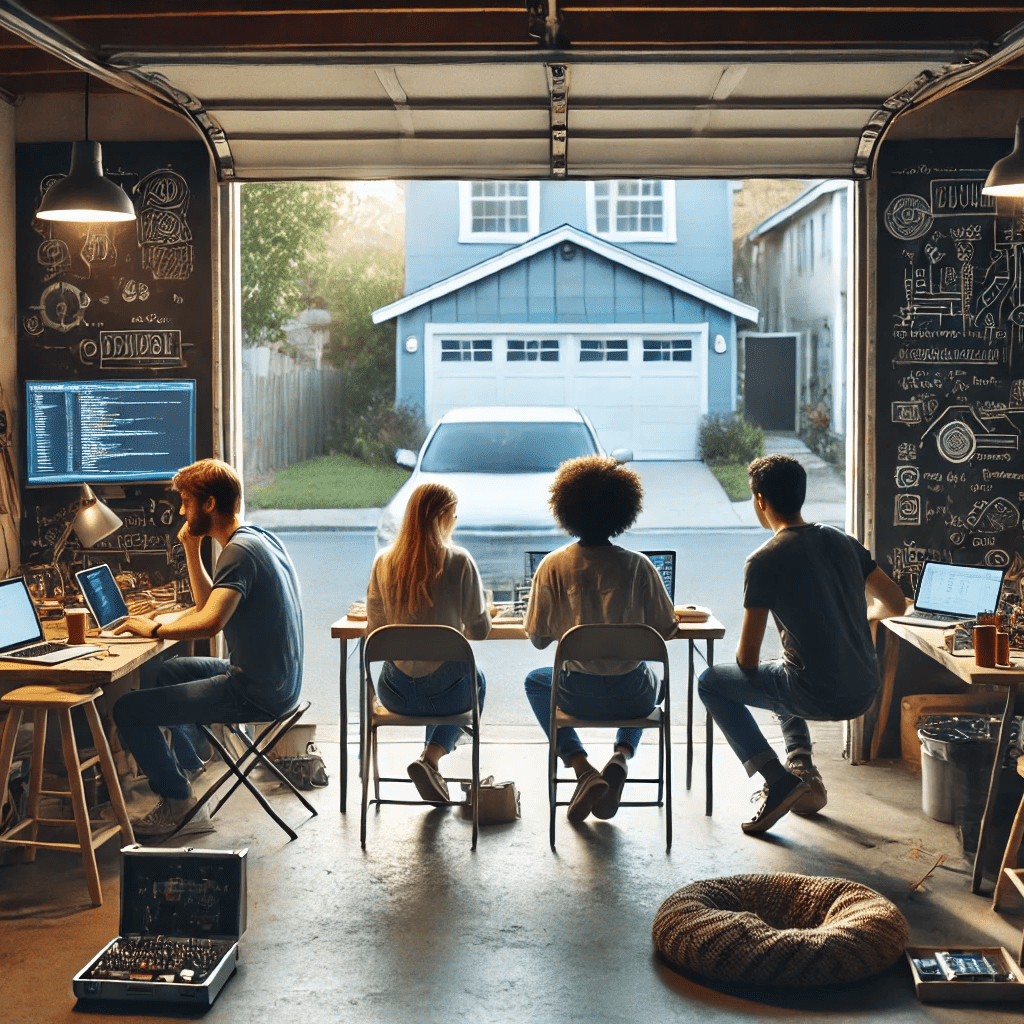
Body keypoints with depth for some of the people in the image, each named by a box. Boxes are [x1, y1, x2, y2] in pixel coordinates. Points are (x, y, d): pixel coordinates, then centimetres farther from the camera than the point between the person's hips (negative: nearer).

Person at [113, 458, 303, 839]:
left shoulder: (240, 550, -20)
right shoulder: (261, 538, 12)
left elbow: (210, 622, -32)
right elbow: (209, 605, 20)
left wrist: (154, 629, -17)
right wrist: (191, 550, 10)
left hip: (254, 693, -11)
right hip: (277, 680, 11)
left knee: (129, 709, -10)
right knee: (171, 670, 34)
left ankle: (179, 803, 3)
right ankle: (187, 766, 46)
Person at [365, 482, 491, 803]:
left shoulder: (383, 563, -3)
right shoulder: (459, 562, -12)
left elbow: (374, 630, 5)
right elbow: (480, 632, -5)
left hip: (395, 694, 4)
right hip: (446, 692, -4)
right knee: (477, 680, 34)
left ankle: (431, 762, 33)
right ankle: (432, 758, 12)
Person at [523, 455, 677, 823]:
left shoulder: (552, 566, -8)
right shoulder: (637, 565, -7)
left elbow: (538, 638, -2)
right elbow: (666, 630, -1)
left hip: (580, 695, -1)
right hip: (631, 697, 1)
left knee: (535, 681, 34)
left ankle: (582, 768, 11)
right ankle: (621, 756, 10)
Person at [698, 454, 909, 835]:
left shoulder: (763, 561, -12)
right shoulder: (842, 541, 6)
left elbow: (748, 660, -9)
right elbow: (896, 604, 12)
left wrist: (747, 663, 15)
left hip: (817, 696, -7)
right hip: (865, 692, 7)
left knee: (711, 683, 14)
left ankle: (778, 779, 2)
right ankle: (803, 770, 22)